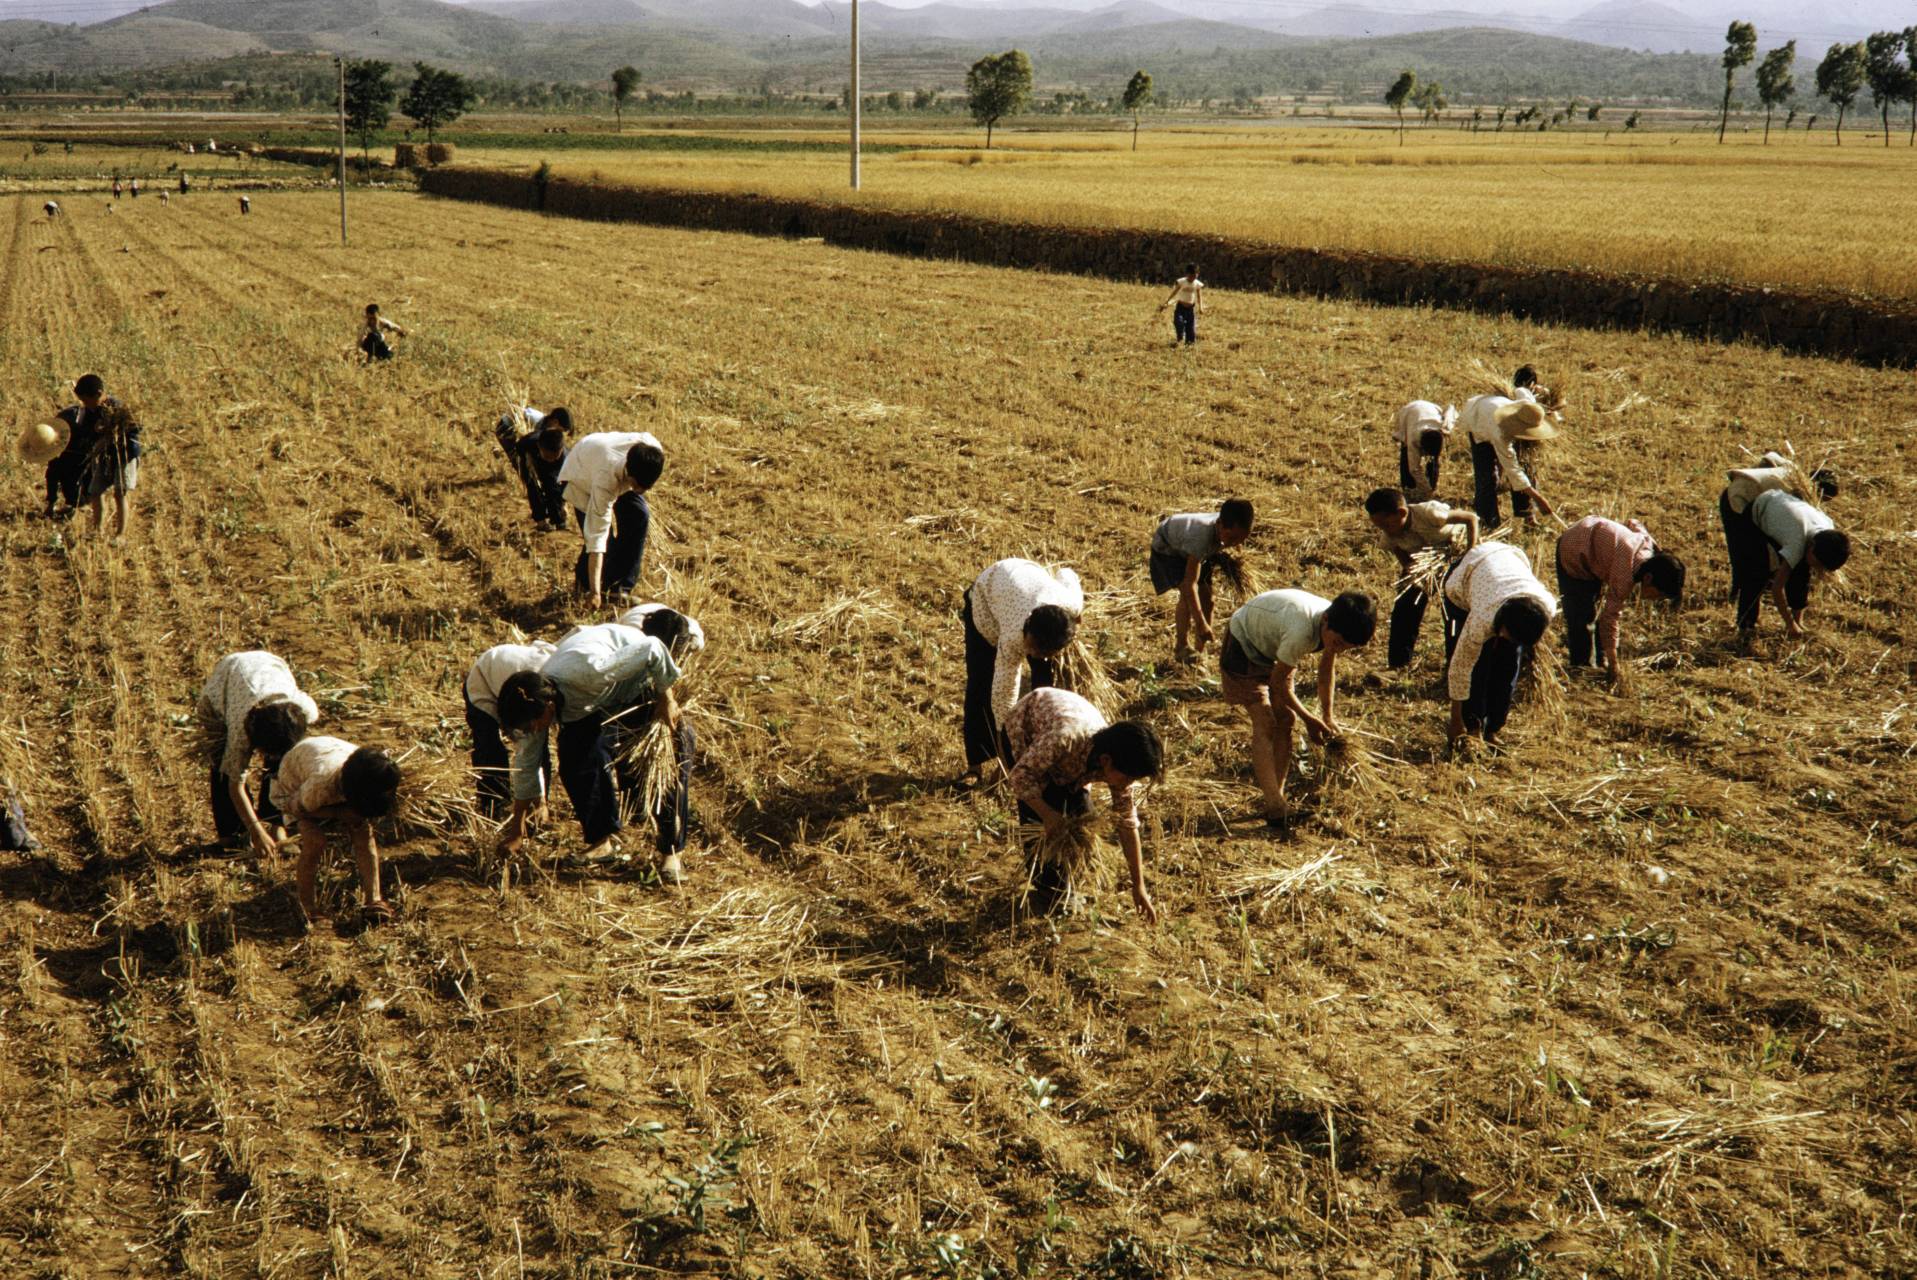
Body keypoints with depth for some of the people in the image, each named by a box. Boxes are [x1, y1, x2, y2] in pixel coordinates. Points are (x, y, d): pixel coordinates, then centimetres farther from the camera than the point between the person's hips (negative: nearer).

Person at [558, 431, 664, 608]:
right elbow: (597, 535, -44)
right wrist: (594, 591, -44)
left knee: (639, 515, -16)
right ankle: (584, 583, 12)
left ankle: (621, 587, -4)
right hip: (581, 476, -5)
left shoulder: (653, 450, -35)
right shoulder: (606, 478, -46)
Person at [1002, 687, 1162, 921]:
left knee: (1081, 812, -7)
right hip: (1024, 729, -4)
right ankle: (1045, 890, 0)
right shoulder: (1065, 739, -46)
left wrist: (1138, 887, -13)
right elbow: (1020, 775, -34)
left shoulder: (1118, 763, -26)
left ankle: (1062, 884, 12)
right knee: (1038, 816, -16)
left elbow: (1127, 823, -16)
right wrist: (1048, 814, -42)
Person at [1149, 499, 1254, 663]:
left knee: (1206, 593, -2)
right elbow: (1190, 584, -46)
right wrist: (1201, 623, -47)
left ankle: (1203, 647, 10)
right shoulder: (1201, 537, -47)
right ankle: (1182, 648, -8)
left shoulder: (1231, 529, -28)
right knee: (1187, 593, -22)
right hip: (1167, 546, -6)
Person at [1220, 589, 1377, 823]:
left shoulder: (1336, 626, -18)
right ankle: (1275, 807, -18)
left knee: (1286, 720, 2)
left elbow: (1327, 670, 2)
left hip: (1273, 646, 8)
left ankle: (1277, 797, 9)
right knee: (1265, 724, -15)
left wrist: (1328, 716, -2)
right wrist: (1309, 719, -14)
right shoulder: (1301, 632, -42)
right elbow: (1279, 682, -25)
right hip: (1244, 644, -8)